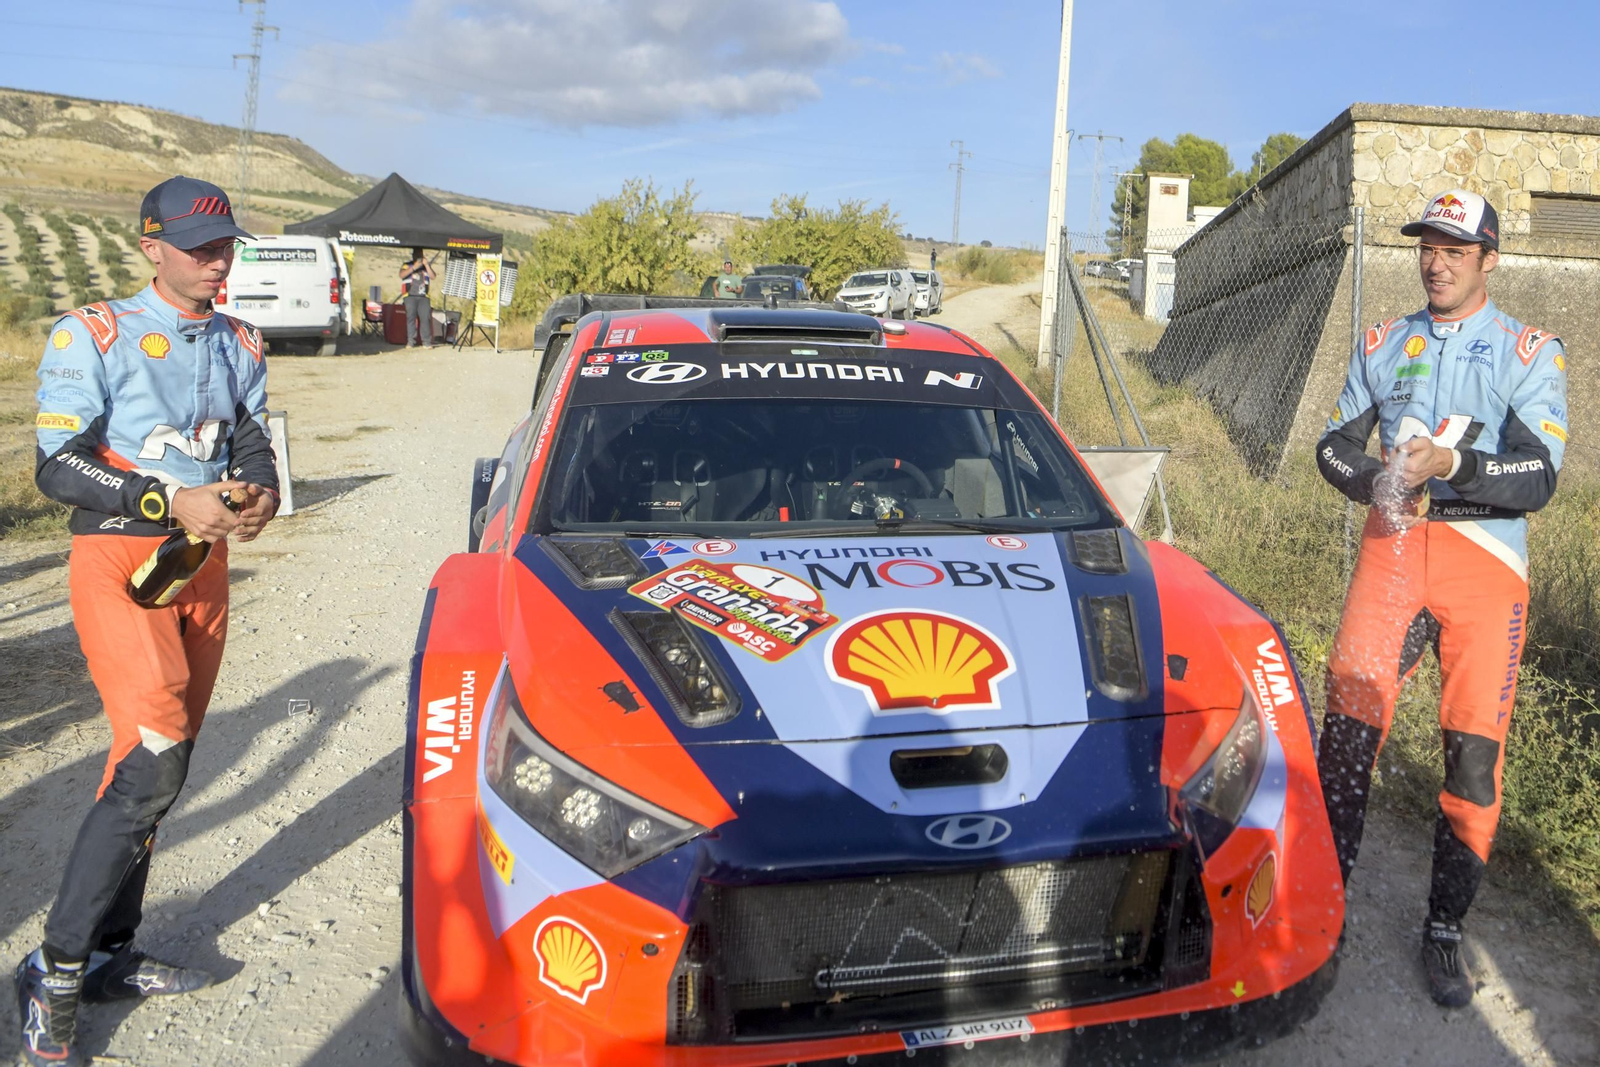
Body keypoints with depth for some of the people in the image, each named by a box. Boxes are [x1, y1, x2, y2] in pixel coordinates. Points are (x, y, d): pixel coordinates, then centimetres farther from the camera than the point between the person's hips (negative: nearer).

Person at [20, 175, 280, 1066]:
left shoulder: (240, 346, 12)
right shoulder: (92, 336, -6)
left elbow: (255, 445, 12)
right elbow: (56, 466, -11)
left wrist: (259, 495, -11)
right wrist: (172, 502, -22)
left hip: (204, 562, 6)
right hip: (119, 561, -6)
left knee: (162, 769, 10)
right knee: (154, 764, -18)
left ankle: (110, 956, 24)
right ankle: (55, 975, -3)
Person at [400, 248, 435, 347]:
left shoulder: (426, 266, 17)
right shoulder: (407, 265, 13)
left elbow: (432, 277, 3)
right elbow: (402, 275, -4)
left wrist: (426, 264, -5)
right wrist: (414, 267, -11)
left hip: (423, 296, 1)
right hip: (410, 296, -1)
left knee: (426, 317, -8)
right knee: (411, 317, -6)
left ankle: (426, 342, -6)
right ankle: (410, 342, -5)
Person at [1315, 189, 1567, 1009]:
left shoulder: (1528, 351, 5)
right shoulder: (1384, 344, 16)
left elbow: (1537, 478, -5)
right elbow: (1336, 444, 14)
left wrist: (1451, 464, -22)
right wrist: (1379, 483, -7)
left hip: (1487, 561, -1)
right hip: (1392, 545, 2)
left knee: (1473, 751, -3)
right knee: (1350, 711, -13)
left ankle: (1444, 932, 11)